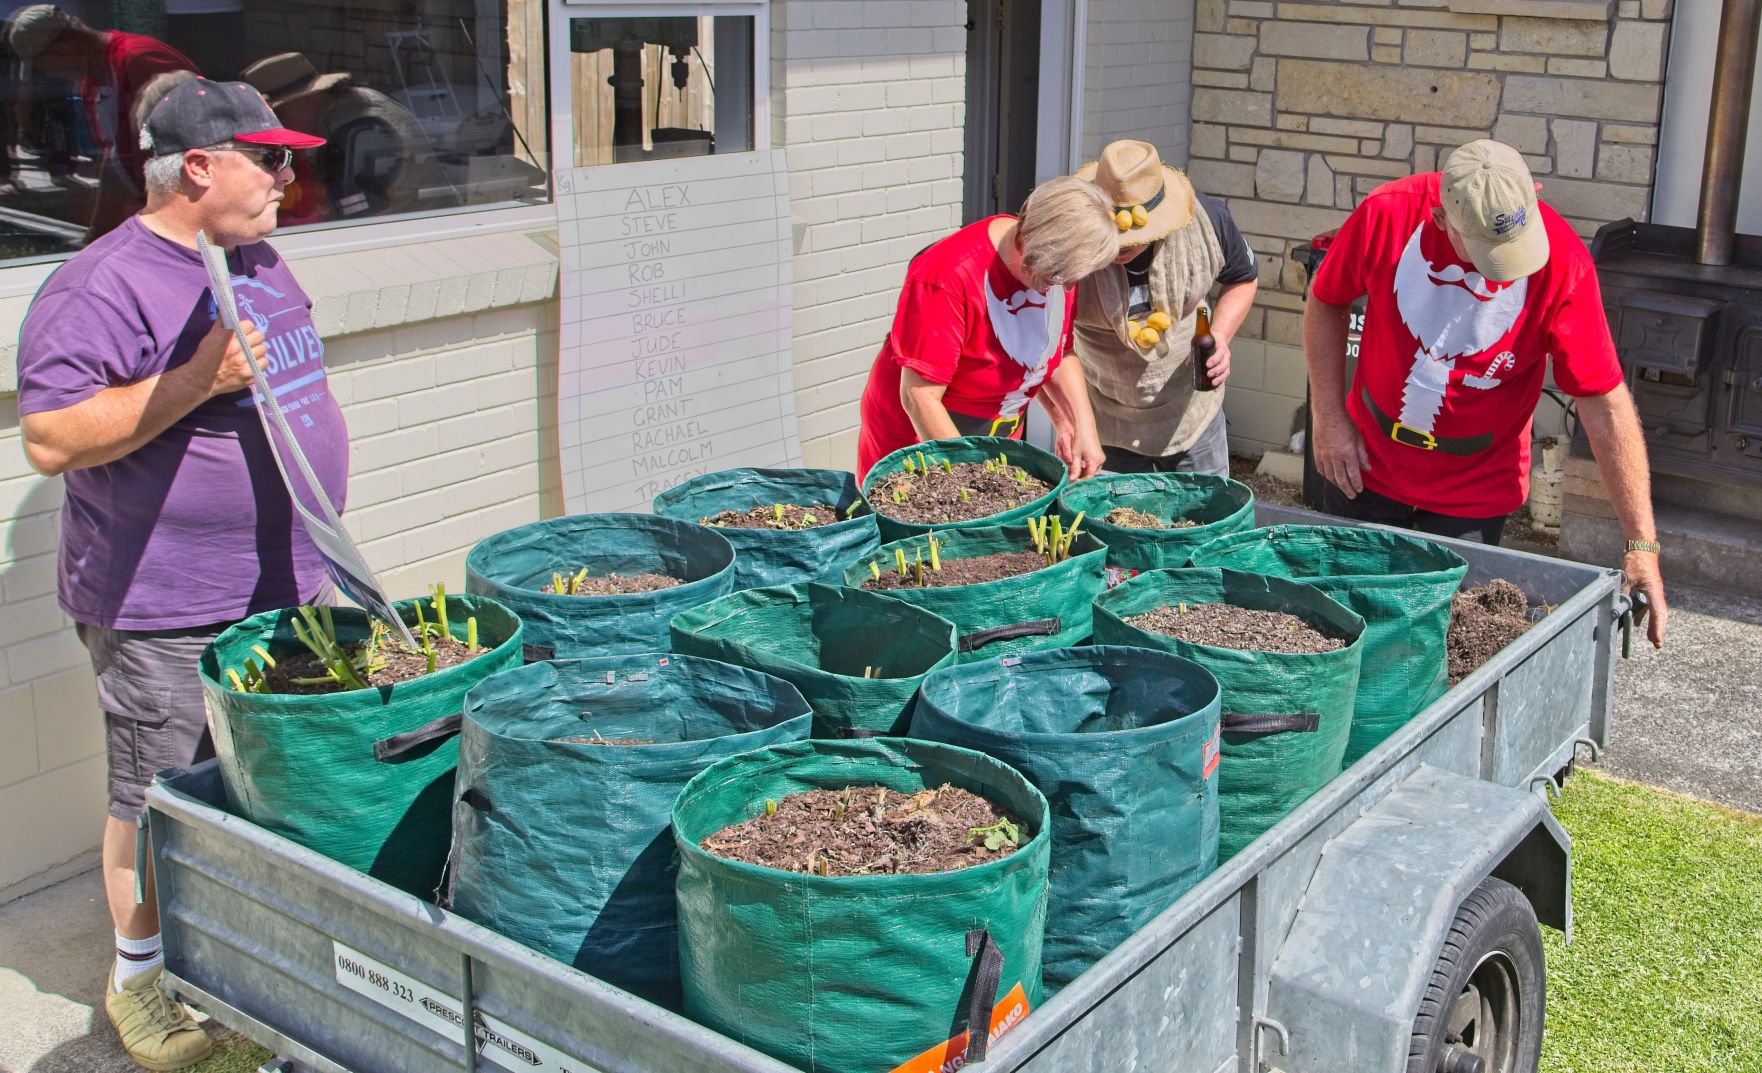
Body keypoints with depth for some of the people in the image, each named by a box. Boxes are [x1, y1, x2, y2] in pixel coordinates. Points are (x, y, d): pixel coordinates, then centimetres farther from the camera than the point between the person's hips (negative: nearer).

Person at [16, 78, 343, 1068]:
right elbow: (51, 441, -24)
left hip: (288, 589, 8)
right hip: (166, 613, -8)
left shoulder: (258, 260, 9)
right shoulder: (102, 289, -18)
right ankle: (139, 974, 23)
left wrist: (313, 543, 21)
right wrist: (197, 380, -30)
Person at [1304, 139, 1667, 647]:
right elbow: (1326, 303, 0)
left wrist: (1642, 544, -23)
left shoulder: (1560, 262, -23)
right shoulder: (1388, 213, -20)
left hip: (1473, 497, -2)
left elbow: (1605, 406, -21)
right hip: (1367, 469, 2)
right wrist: (1328, 418, -5)